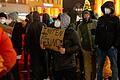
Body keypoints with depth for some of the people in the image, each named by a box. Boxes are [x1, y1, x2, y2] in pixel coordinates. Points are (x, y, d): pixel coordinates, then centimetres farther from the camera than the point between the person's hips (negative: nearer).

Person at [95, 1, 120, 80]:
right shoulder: (101, 19, 10)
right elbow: (97, 32, 13)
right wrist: (96, 43, 5)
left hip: (111, 47, -3)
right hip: (101, 47, 4)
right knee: (100, 66, 12)